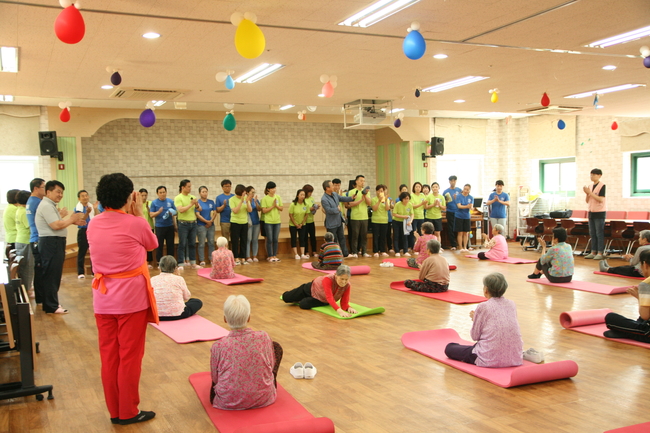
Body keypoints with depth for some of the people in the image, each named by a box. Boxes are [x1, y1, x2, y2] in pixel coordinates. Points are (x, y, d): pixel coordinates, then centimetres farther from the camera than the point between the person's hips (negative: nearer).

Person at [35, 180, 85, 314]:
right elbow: (56, 225, -23)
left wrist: (73, 221, 5)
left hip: (55, 242, 11)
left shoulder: (51, 206, 19)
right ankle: (51, 306, -1)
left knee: (55, 274, 15)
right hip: (50, 243, -11)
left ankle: (51, 303, 23)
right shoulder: (46, 206, -15)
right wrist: (71, 219, -9)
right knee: (51, 275, -6)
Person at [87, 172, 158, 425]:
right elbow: (152, 244, 5)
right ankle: (128, 412, 15)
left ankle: (114, 411, 23)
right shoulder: (135, 223, -14)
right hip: (131, 297, -5)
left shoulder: (93, 225, 1)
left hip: (103, 298, 5)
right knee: (130, 356, 6)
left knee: (108, 355, 13)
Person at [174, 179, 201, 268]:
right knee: (182, 244, -1)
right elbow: (181, 210, -18)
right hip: (183, 223, -5)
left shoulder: (192, 197, 10)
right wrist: (191, 204, -18)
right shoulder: (178, 198, -5)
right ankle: (181, 264, 3)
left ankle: (193, 263, 17)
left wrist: (197, 205, -12)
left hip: (193, 223, 5)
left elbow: (200, 209, 8)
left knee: (192, 244, 10)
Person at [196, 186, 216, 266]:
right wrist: (207, 221, -11)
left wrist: (211, 221, -7)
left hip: (211, 225, 4)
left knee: (211, 243, 7)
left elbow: (215, 213, 7)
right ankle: (202, 260, 5)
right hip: (201, 226, -4)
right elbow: (198, 215, -10)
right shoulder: (197, 202, -5)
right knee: (202, 244, 0)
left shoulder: (211, 202, 8)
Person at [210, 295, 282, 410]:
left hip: (228, 403, 0)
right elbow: (271, 366, -1)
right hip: (263, 399, 0)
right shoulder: (263, 337, -14)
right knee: (276, 347, 20)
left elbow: (215, 378, -4)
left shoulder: (218, 346, -16)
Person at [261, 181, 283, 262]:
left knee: (275, 239, 8)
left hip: (277, 221, 4)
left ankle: (275, 255, 16)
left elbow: (282, 208, 6)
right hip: (268, 221, -4)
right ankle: (270, 256, 8)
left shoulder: (278, 197, 5)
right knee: (269, 240, 0)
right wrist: (272, 206, -15)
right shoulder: (265, 199, -7)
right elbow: (264, 210, -11)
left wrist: (276, 206, -11)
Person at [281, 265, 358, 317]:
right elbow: (329, 298, -55)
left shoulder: (347, 285, -32)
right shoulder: (328, 279, -45)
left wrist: (349, 308, -51)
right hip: (313, 288, -2)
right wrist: (339, 311, -70)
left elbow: (344, 304, -28)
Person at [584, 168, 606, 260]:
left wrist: (590, 192, -19)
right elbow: (587, 201, 11)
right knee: (592, 233, 9)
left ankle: (600, 253, -2)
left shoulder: (602, 186, -10)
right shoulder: (590, 186, 10)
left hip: (600, 212, -7)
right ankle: (593, 252, 14)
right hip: (591, 212, 7)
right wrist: (587, 194, -7)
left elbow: (601, 199, -18)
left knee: (599, 233, -5)